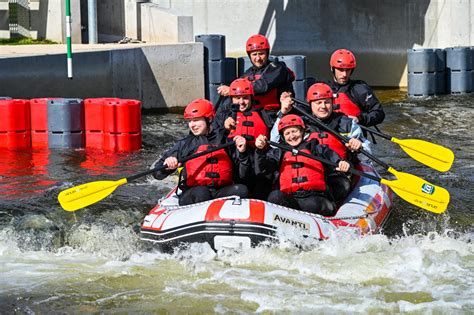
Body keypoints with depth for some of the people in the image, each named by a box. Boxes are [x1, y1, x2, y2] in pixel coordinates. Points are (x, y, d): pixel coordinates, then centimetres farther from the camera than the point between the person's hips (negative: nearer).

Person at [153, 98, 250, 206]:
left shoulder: (224, 141, 15)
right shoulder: (184, 145, 14)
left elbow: (242, 174, 15)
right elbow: (157, 174, 11)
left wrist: (242, 153, 0)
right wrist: (166, 166, -12)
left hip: (221, 193, 1)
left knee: (241, 189, -27)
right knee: (200, 192, -35)